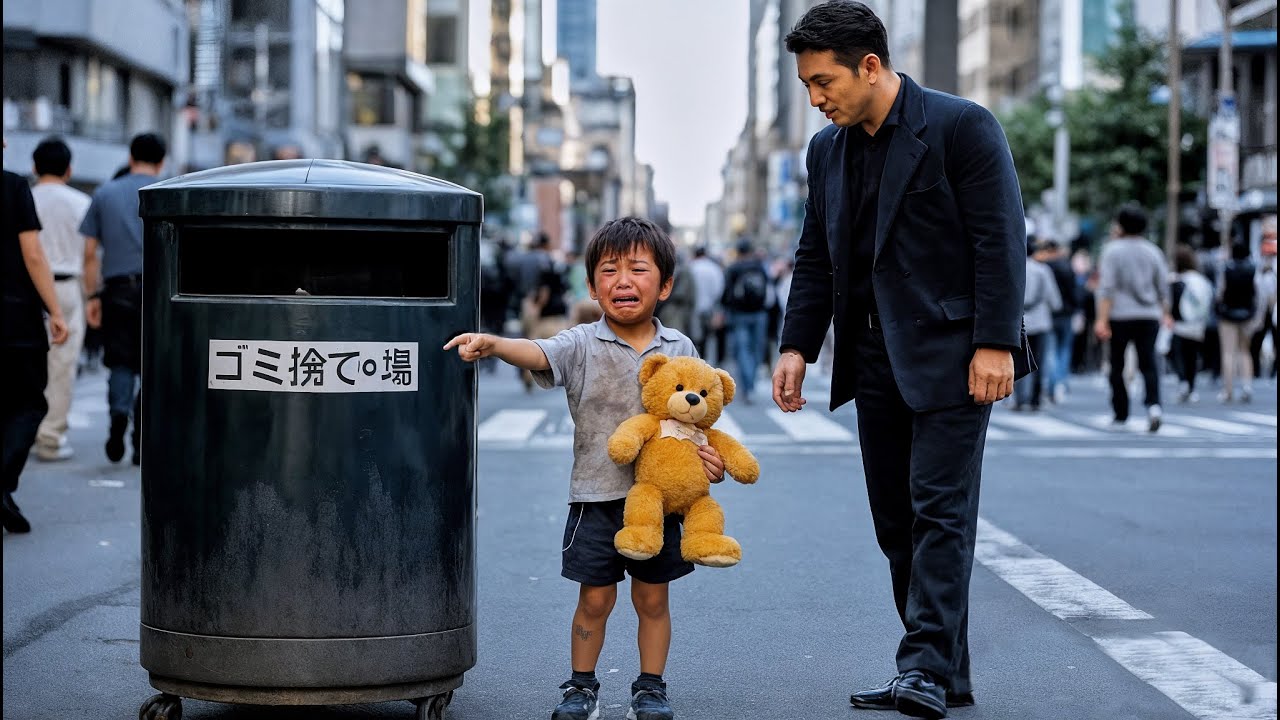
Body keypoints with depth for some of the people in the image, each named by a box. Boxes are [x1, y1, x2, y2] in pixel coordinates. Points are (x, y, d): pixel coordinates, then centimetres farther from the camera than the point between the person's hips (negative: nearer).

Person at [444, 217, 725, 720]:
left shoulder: (679, 349, 4)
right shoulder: (582, 345, -4)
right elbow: (537, 354, -23)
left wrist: (703, 454, -8)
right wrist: (492, 344, -43)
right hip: (597, 494, -2)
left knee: (652, 598, 10)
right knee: (594, 599, 5)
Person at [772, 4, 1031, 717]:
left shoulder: (962, 125, -8)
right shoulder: (828, 149, 13)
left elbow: (1003, 238, -12)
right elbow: (816, 257, 17)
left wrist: (994, 343, -17)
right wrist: (797, 345, 7)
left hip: (950, 354, -7)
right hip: (874, 357, 7)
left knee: (940, 508, -10)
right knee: (897, 518, 6)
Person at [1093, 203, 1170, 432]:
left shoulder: (1112, 250, -5)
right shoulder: (1152, 251, 7)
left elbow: (1107, 287, -12)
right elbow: (1163, 287, 10)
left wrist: (1102, 319, -15)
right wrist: (1165, 314, 23)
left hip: (1119, 316, -3)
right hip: (1149, 316, 3)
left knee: (1117, 366, 10)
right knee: (1148, 364, 1)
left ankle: (1121, 413, 14)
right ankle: (1154, 405, -22)